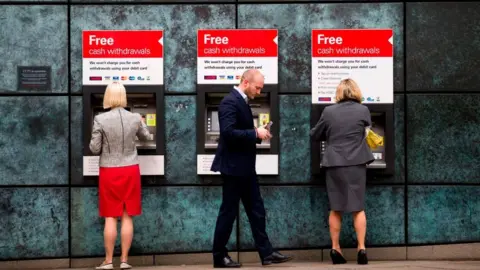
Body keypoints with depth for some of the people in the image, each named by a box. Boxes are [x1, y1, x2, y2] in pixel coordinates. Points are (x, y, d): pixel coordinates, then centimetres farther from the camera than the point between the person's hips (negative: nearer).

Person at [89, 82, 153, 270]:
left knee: (110, 217, 5)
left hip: (109, 172, -2)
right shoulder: (135, 118, -3)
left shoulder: (100, 119, -12)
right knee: (127, 216, 7)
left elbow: (94, 149, -7)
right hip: (130, 171, 2)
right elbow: (146, 137, 17)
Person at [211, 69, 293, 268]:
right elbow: (228, 132, -28)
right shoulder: (230, 102, -17)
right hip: (233, 166, -10)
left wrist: (257, 134, 4)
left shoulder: (242, 101, 14)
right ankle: (219, 257, 8)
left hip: (245, 167, 10)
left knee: (256, 211, 9)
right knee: (229, 211, -1)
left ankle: (266, 253, 13)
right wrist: (255, 133, -22)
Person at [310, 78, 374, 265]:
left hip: (334, 164, 1)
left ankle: (335, 249, 10)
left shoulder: (329, 111, -1)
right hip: (356, 164, -1)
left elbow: (315, 135, 9)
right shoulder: (363, 110, -2)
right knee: (358, 208, 6)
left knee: (335, 208, 9)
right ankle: (361, 248, 1)